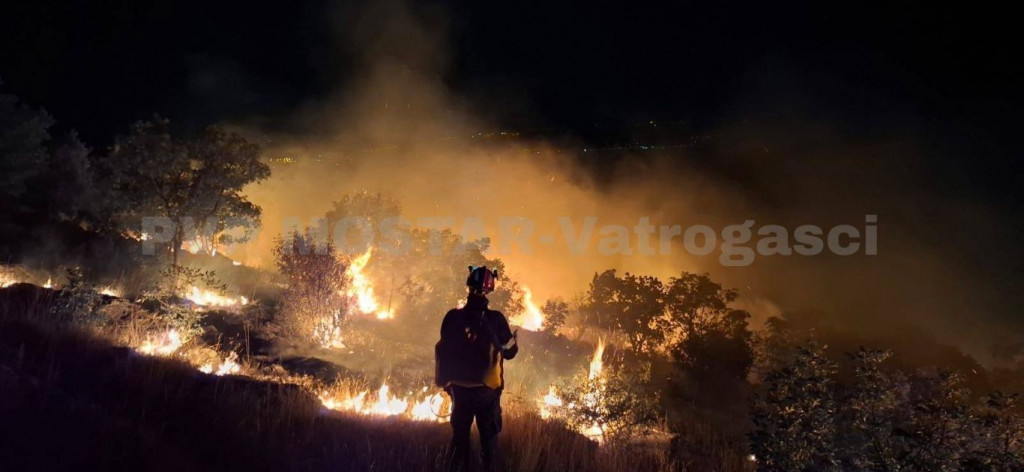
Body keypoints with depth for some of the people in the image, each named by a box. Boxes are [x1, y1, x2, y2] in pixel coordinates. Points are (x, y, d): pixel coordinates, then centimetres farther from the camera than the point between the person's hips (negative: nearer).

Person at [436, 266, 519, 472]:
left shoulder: (453, 317, -6)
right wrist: (515, 338, 20)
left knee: (459, 438, 13)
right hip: (488, 390, -1)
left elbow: (443, 352, 1)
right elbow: (509, 352, -1)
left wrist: (444, 381, 13)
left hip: (460, 388, 2)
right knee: (489, 440, 7)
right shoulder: (496, 319, -10)